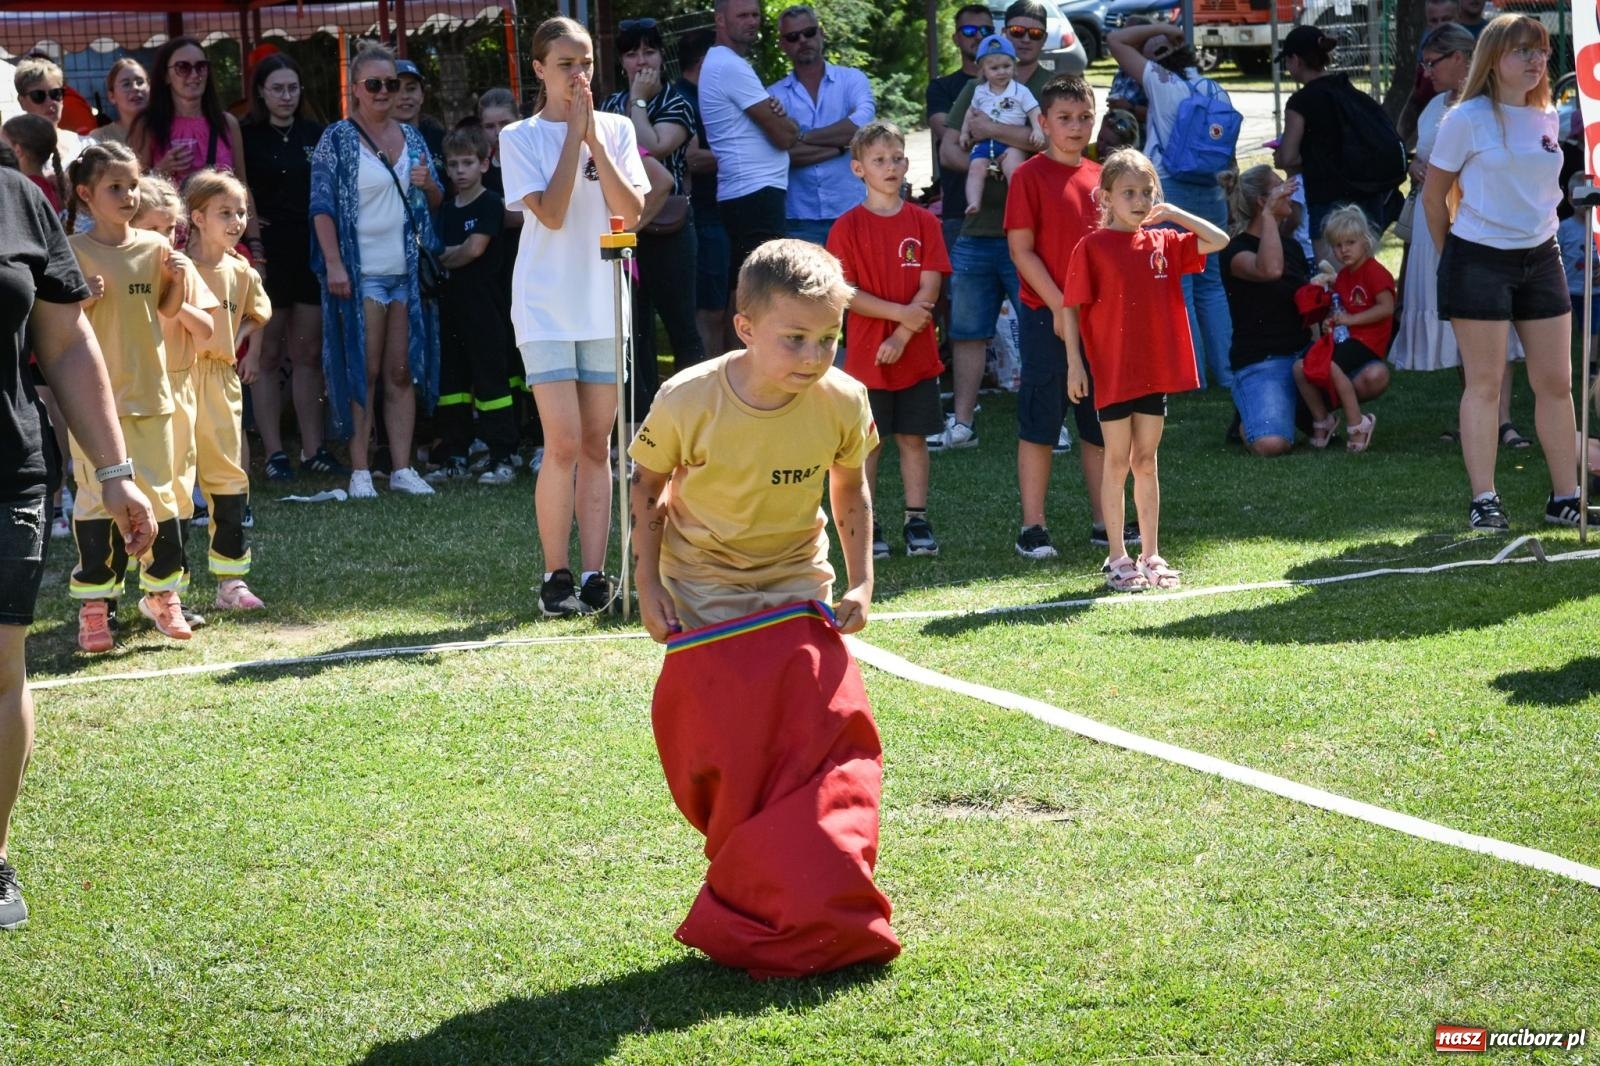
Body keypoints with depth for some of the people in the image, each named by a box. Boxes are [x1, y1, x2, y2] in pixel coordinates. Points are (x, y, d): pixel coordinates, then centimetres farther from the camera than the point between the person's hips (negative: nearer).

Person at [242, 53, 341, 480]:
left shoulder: (316, 135, 11)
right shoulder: (247, 137, -1)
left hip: (311, 251, 4)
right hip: (267, 253, -4)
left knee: (309, 353, 6)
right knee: (268, 355, 0)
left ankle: (313, 449, 10)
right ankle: (274, 453, 3)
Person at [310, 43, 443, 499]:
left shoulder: (411, 138, 13)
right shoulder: (337, 140, -2)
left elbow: (434, 204, 19)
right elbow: (322, 205, -6)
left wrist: (427, 184, -4)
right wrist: (333, 263, -15)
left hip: (407, 271, 5)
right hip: (361, 273, -4)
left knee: (402, 372, 5)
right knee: (363, 372, -3)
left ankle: (402, 468, 8)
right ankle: (360, 471, 1)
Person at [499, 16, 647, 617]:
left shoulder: (616, 130, 7)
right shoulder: (520, 138, -1)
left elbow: (632, 215, -5)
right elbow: (551, 213, -14)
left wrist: (594, 139, -10)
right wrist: (573, 134, -11)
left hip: (605, 305, 3)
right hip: (546, 308, -3)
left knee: (597, 447, 4)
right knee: (564, 445, -11)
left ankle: (593, 576, 6)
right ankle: (556, 576, 0)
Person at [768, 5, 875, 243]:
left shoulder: (852, 80, 7)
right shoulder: (775, 96, 5)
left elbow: (862, 123, -13)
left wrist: (802, 137, -9)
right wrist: (842, 144, -9)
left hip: (851, 212, 0)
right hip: (799, 218, 0)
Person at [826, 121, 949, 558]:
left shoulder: (923, 222, 4)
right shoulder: (847, 226, -2)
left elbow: (930, 288, -2)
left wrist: (902, 336, -14)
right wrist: (901, 312, -16)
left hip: (917, 354, 2)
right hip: (866, 355, -2)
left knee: (913, 438, 7)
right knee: (867, 441, 3)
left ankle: (917, 522, 13)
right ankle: (866, 525, 10)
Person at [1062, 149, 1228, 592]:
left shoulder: (1164, 243, 6)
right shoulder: (1092, 247, -7)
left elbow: (1218, 240, 2)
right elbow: (1071, 308, -7)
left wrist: (1172, 213, -1)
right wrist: (1074, 363, -11)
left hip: (1155, 370, 4)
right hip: (1112, 371, -4)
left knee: (1146, 461, 11)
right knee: (1118, 463, 2)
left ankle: (1151, 557, 17)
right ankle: (1118, 559, 9)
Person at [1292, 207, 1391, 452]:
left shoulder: (1374, 271, -7)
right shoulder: (1342, 276, 20)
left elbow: (1387, 307, -18)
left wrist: (1350, 319, -17)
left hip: (1367, 339, -8)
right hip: (1341, 337, 9)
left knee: (1331, 365, -34)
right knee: (1300, 367, -11)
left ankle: (1356, 424, -24)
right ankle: (1321, 419, 5)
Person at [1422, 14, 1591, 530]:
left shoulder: (1549, 119, 8)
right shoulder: (1467, 119, -8)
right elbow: (1433, 197, -2)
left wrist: (1539, 235, 14)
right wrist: (1452, 256, 4)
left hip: (1540, 257, 5)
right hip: (1479, 259, -5)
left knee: (1556, 382, 5)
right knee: (1485, 384, -2)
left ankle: (1565, 497, 12)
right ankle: (1483, 500, 2)